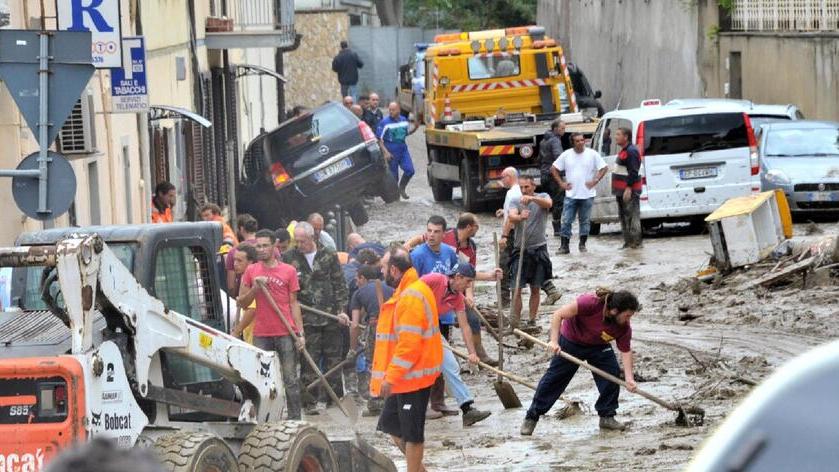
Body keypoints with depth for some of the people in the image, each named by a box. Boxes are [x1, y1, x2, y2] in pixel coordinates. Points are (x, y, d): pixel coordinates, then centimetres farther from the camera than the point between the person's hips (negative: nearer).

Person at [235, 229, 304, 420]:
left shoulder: (288, 271, 5)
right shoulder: (251, 271, 9)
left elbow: (294, 304, 7)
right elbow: (242, 303, 10)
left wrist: (301, 333, 1)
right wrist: (255, 288, -8)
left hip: (286, 333, -2)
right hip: (261, 334, 2)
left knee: (290, 379, 0)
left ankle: (295, 419, 4)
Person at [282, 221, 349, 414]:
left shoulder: (329, 256, 5)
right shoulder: (289, 258, 4)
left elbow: (340, 285, 6)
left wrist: (341, 310, -3)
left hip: (331, 317, 1)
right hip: (306, 319, -1)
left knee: (333, 359, 8)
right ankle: (310, 402, 1)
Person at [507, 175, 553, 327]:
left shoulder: (542, 197, 2)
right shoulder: (515, 201, 2)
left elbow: (548, 203, -23)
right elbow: (511, 217, -18)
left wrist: (531, 198, -42)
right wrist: (520, 217, -42)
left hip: (538, 249, 0)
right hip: (520, 250, 0)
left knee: (535, 289, 8)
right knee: (517, 289, -5)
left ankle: (532, 321, 17)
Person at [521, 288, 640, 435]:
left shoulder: (624, 328, -23)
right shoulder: (591, 303, -38)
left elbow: (626, 351, -15)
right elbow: (559, 314, -34)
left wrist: (629, 378, -28)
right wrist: (554, 341, -39)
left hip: (599, 347, 4)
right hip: (571, 340, -4)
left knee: (612, 375, -13)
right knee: (554, 379, -2)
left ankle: (607, 416, 3)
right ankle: (531, 418, 9)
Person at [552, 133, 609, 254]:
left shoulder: (592, 154, -2)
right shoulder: (566, 155, 2)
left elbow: (604, 168, 2)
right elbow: (554, 169, 9)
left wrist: (595, 181, -6)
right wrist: (561, 183, 1)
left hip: (587, 194, -1)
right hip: (571, 194, 1)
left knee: (585, 221, 6)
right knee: (566, 221, -4)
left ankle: (582, 244, 18)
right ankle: (564, 246, -1)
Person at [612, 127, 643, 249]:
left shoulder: (631, 152, -15)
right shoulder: (624, 151, 19)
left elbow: (633, 172, -21)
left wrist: (628, 188, -25)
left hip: (630, 191, -11)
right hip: (622, 191, 11)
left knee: (632, 216, -10)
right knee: (624, 216, 13)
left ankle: (635, 242, -10)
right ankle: (628, 242, 18)